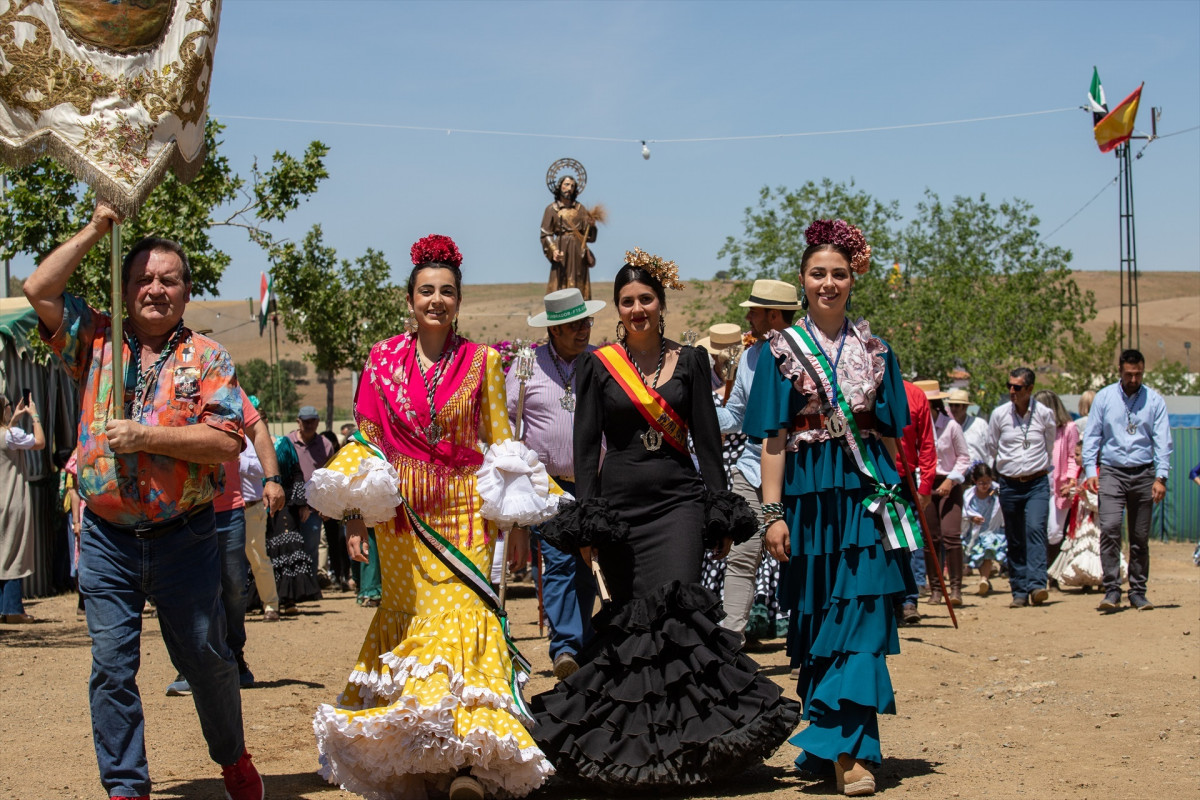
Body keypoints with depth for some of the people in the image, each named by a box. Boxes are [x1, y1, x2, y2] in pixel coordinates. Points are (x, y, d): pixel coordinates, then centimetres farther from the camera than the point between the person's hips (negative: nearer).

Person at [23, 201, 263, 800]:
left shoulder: (206, 357, 0)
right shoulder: (97, 341, 7)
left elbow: (227, 441, -11)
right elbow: (39, 290, -4)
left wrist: (145, 437, -17)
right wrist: (95, 231, -1)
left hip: (184, 539, -1)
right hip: (107, 536, 2)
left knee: (205, 658, 10)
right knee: (112, 666, 0)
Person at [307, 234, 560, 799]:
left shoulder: (482, 362, 5)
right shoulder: (383, 361, 6)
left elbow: (500, 441, 8)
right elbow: (365, 440, 8)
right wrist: (354, 510, 0)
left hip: (464, 511, -1)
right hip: (400, 514, 1)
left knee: (461, 618, -11)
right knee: (409, 618, 1)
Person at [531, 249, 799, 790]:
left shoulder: (689, 361, 8)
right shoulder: (597, 364, 6)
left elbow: (707, 439, 7)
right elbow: (585, 444, 4)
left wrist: (721, 515, 1)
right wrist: (584, 520, -4)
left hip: (678, 501, 0)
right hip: (618, 504, 0)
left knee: (676, 611, -14)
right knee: (630, 620, 2)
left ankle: (683, 739, -7)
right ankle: (633, 740, 14)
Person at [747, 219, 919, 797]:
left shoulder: (873, 348, 9)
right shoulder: (783, 349, 3)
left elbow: (888, 431, 12)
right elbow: (772, 438, -1)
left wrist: (892, 494, 7)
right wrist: (772, 512, -7)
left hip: (866, 490, 1)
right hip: (808, 492, -1)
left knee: (861, 616, -8)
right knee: (816, 616, 5)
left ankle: (846, 749, -10)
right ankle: (835, 743, 18)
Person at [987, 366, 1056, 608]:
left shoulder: (1044, 414, -1)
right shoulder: (999, 414, 0)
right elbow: (992, 448, 15)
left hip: (1037, 483, -2)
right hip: (1009, 484, 2)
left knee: (1035, 529, -20)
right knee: (1014, 540, 5)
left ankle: (1037, 585, -27)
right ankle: (1019, 592, 10)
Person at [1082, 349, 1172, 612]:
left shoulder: (1155, 400, 4)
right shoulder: (1104, 397, 5)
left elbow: (1162, 440, 1)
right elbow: (1092, 436, 6)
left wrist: (1160, 477, -9)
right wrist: (1090, 470, -5)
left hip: (1143, 474, 1)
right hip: (1111, 472, -1)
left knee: (1140, 537, 5)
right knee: (1109, 528, -17)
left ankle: (1138, 592, 15)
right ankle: (1112, 590, -15)